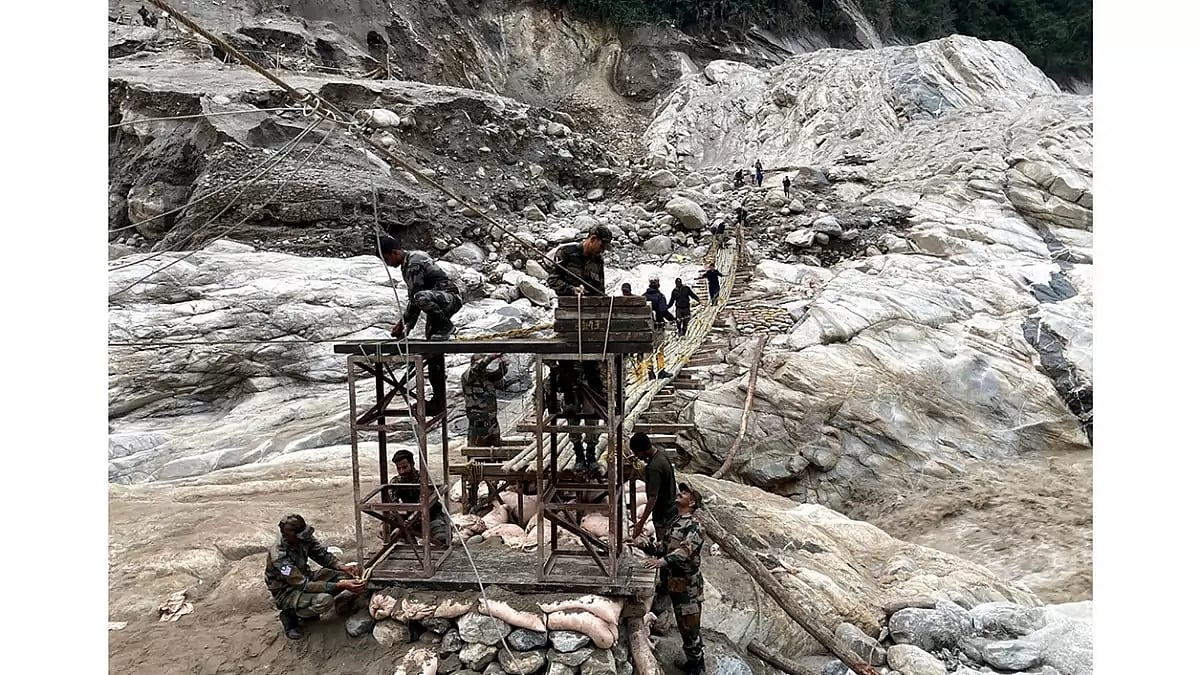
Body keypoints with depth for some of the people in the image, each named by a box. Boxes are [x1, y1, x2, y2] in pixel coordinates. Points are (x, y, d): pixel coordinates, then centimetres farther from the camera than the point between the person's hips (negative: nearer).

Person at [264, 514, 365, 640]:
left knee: (347, 575, -9)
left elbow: (321, 553, -1)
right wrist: (340, 586, -37)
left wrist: (342, 567, -19)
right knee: (325, 600, -33)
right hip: (286, 592, -7)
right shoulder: (280, 557, -34)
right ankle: (290, 615, -7)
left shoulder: (303, 538, -16)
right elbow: (305, 585, -32)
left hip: (304, 578, 7)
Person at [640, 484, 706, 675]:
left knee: (690, 627, -1)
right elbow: (664, 545, 18)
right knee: (683, 625, 19)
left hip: (688, 584, -9)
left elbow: (685, 550, -34)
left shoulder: (694, 526, -18)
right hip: (675, 582, 9)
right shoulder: (674, 522, 11)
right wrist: (643, 546, 4)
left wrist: (662, 561, -48)